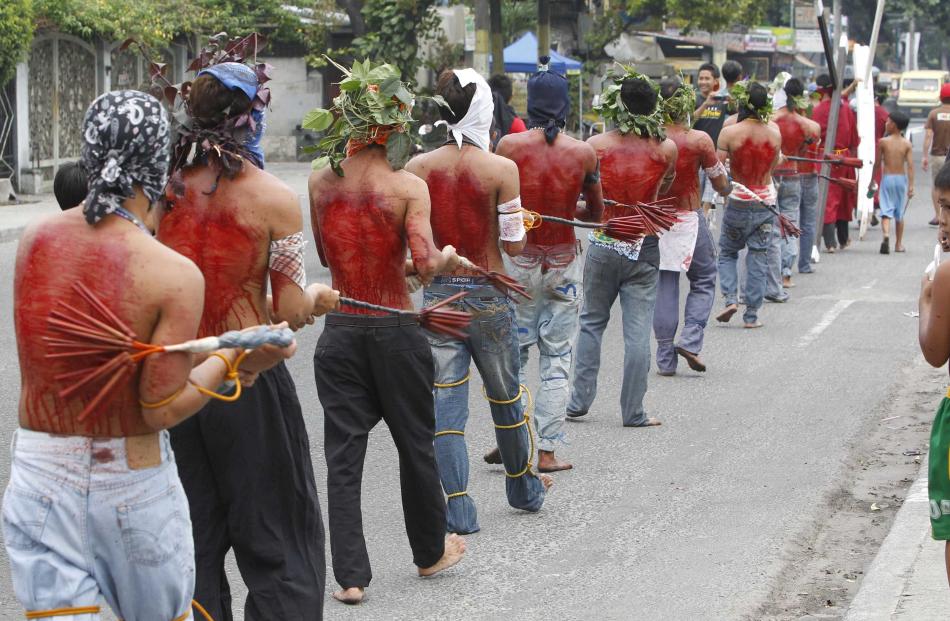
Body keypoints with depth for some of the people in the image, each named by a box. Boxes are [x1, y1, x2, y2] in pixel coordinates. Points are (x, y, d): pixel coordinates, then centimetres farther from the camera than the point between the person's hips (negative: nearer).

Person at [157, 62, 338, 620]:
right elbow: (291, 313, -10)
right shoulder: (274, 198, -11)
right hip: (248, 383, -4)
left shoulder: (165, 189, -1)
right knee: (278, 552, 8)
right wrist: (318, 297, 11)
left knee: (196, 541, 16)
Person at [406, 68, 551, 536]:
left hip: (438, 293, 1)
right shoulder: (501, 169, -13)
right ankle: (524, 489, 36)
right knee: (506, 396, 17)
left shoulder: (418, 168, -5)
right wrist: (521, 224, 11)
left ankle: (457, 510, 1)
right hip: (489, 296, -1)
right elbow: (514, 245, -9)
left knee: (447, 403, 5)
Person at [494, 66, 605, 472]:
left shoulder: (509, 146, -9)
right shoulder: (583, 153, -5)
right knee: (557, 359, 7)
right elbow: (596, 212, 8)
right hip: (563, 262, 0)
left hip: (517, 260, 0)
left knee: (513, 355, 10)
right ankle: (547, 450, 7)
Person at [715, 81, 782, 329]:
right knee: (758, 258, 8)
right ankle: (752, 314, 8)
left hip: (738, 201, -2)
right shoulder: (774, 132, -3)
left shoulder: (729, 132, -13)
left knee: (727, 253, 17)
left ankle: (730, 298, -2)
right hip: (766, 201, 2)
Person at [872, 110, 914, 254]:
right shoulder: (907, 144, -1)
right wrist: (911, 185, -8)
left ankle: (886, 236, -30)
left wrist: (872, 180, 14)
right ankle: (898, 244, 21)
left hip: (887, 178, -2)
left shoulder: (883, 142, -3)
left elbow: (877, 163, 2)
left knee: (886, 211, -5)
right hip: (901, 178, 2)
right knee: (899, 214, 14)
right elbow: (910, 165, -7)